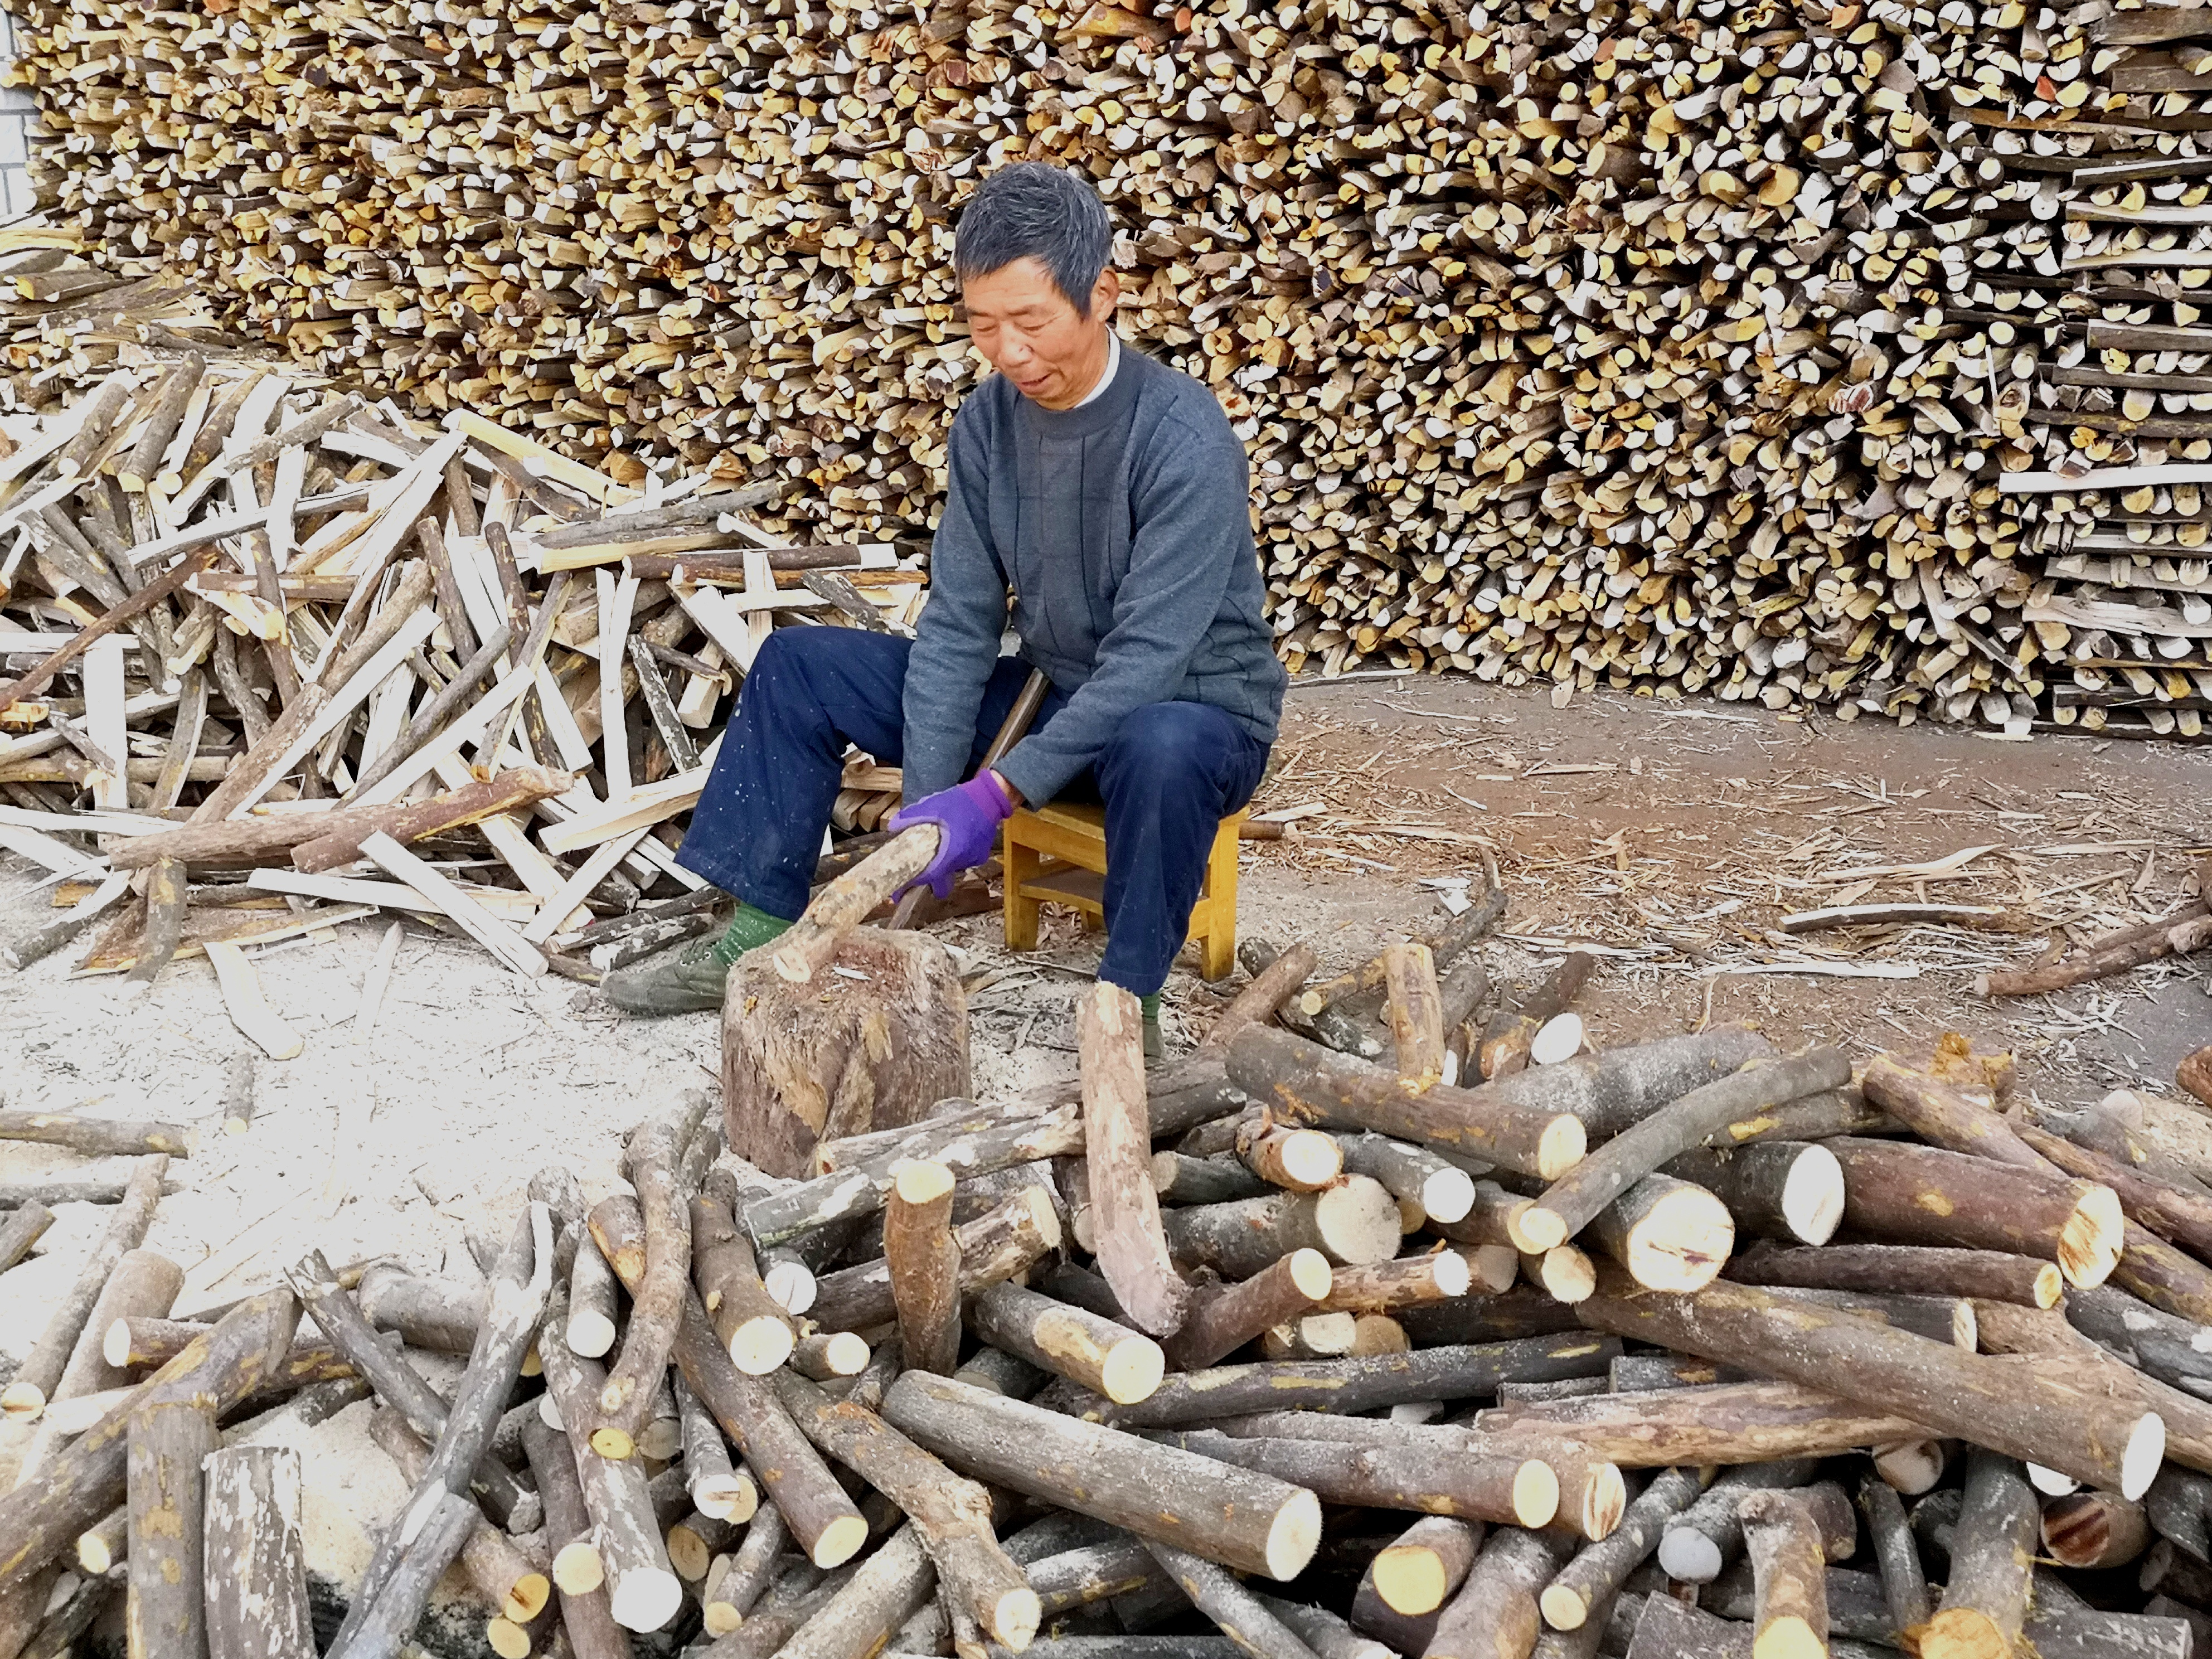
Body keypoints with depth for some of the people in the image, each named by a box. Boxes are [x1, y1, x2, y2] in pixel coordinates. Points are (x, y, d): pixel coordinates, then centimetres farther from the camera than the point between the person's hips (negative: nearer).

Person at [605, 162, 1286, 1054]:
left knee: (1161, 748, -44)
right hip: (1047, 693, 7)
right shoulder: (989, 420, -5)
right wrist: (926, 799, -18)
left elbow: (1148, 660, -30)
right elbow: (957, 625, -6)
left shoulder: (1183, 438, -24)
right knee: (798, 663, 1)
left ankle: (1128, 1004, -23)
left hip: (1193, 707, -6)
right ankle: (758, 938, 2)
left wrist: (995, 794, -35)